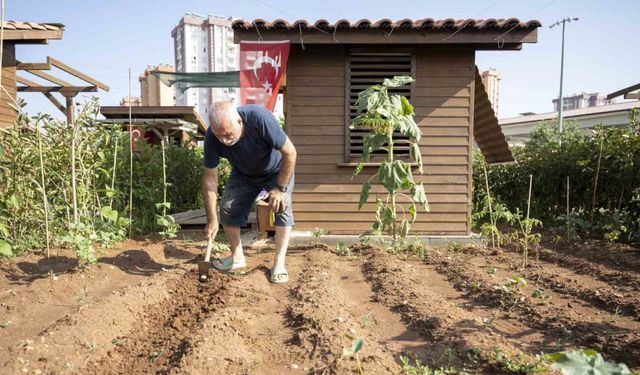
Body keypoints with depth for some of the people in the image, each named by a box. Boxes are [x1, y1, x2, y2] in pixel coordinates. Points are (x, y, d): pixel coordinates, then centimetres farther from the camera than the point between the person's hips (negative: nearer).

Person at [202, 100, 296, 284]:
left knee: (282, 206, -22)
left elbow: (290, 153, -31)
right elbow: (210, 178, -22)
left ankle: (279, 263, -14)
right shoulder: (212, 137, -29)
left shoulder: (260, 118, -41)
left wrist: (280, 188, -27)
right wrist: (212, 220, -22)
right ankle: (237, 256, 14)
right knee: (227, 207, -5)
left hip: (277, 171, -3)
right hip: (243, 174, 4)